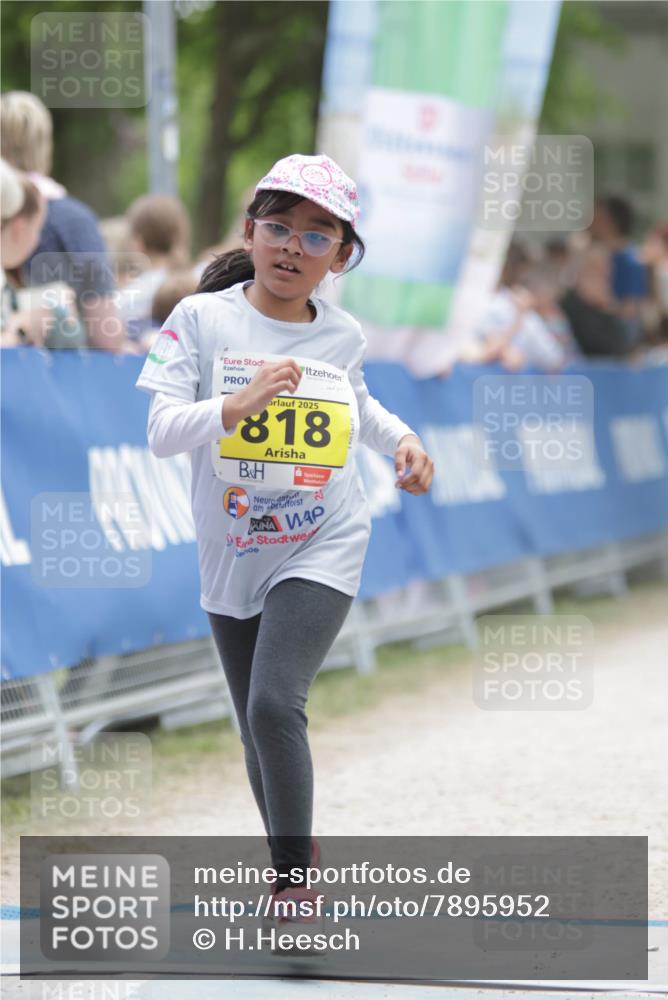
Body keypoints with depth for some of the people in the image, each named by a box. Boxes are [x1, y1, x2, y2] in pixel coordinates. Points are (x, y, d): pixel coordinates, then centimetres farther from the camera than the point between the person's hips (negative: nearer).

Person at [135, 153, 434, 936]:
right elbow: (162, 432, -18)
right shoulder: (202, 318, -9)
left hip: (321, 549, -1)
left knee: (274, 703, -21)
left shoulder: (343, 335, 0)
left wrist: (401, 439, 7)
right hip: (232, 555, 1)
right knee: (259, 730, 11)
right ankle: (293, 852, 35)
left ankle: (294, 876, -9)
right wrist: (237, 405, -33)